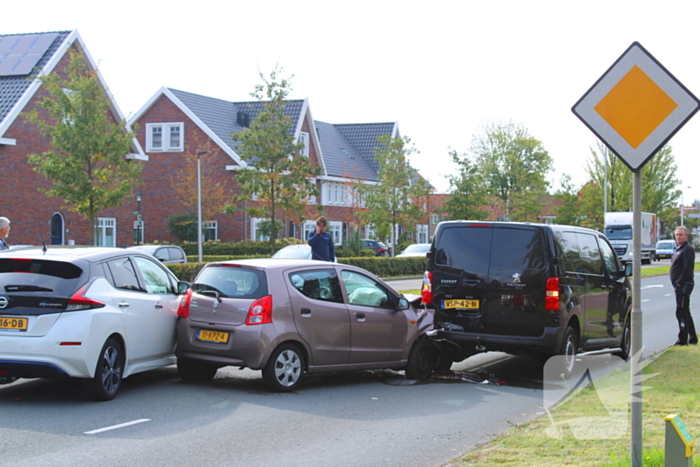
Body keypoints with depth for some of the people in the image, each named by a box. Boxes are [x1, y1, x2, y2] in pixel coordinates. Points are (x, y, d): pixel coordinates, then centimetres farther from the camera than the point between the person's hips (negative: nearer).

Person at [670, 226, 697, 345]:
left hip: (684, 286, -11)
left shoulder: (688, 249, -12)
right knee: (685, 313, 15)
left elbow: (688, 268, -22)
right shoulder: (679, 249, 19)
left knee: (681, 312, -10)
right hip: (680, 286, 11)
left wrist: (680, 282, -21)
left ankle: (682, 339, -9)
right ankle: (692, 338, 23)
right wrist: (677, 284, 13)